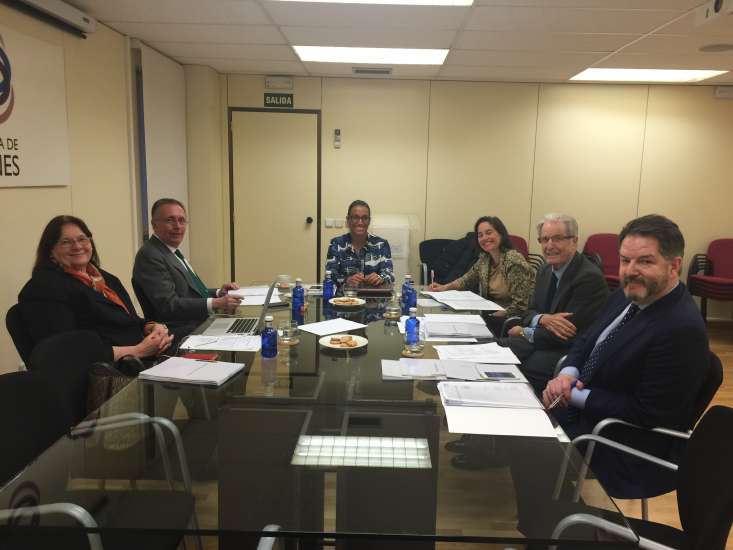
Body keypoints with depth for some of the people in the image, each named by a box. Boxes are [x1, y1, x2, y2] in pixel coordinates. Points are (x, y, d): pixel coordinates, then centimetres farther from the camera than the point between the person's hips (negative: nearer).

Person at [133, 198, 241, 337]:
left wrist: (219, 293, 3)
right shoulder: (150, 256, -13)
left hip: (200, 328, 9)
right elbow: (169, 306, -21)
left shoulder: (172, 252, 17)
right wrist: (215, 303, -27)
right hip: (180, 337, -9)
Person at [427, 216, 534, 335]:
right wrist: (445, 287, 2)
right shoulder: (484, 258, 3)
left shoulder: (514, 261, -19)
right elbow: (467, 279, 19)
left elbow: (520, 305, -20)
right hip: (491, 314, 7)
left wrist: (494, 316, -22)